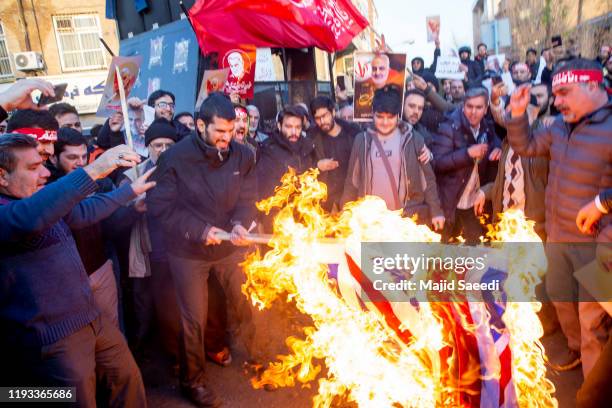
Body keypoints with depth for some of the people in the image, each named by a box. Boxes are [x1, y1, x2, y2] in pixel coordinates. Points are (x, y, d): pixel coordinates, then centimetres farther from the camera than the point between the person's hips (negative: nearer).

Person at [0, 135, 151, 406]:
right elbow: (30, 217, -43)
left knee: (129, 377, 18)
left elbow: (82, 212, 25)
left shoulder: (46, 199, 10)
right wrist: (93, 170, -47)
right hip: (52, 339, -9)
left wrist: (130, 191, 29)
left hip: (91, 320, 9)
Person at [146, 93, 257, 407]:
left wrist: (240, 223, -25)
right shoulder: (175, 158, -17)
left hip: (230, 247, 3)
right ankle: (192, 381, 33)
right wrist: (199, 230, -23)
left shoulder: (243, 155, -8)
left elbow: (247, 198, -4)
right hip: (188, 252, -3)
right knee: (194, 319, 10)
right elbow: (160, 205, -16)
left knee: (246, 307, 18)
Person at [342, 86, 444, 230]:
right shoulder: (362, 140, 3)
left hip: (408, 216, -1)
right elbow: (352, 180, 8)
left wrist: (436, 211, -1)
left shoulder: (413, 140, -1)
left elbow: (428, 179, 3)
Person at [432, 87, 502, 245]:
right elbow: (438, 162, -21)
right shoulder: (449, 128, -14)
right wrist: (467, 153, -28)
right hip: (451, 202, -6)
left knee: (475, 242, 16)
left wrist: (498, 149, -5)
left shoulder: (487, 128, 5)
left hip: (475, 202, 6)